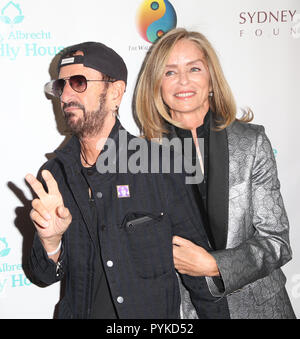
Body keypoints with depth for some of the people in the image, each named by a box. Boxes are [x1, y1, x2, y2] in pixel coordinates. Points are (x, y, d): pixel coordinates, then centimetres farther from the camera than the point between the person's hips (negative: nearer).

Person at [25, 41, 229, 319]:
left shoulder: (160, 164, -12)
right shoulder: (53, 175, -3)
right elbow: (46, 276, 0)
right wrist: (51, 242, -19)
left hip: (156, 313, -2)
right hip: (81, 311, 3)